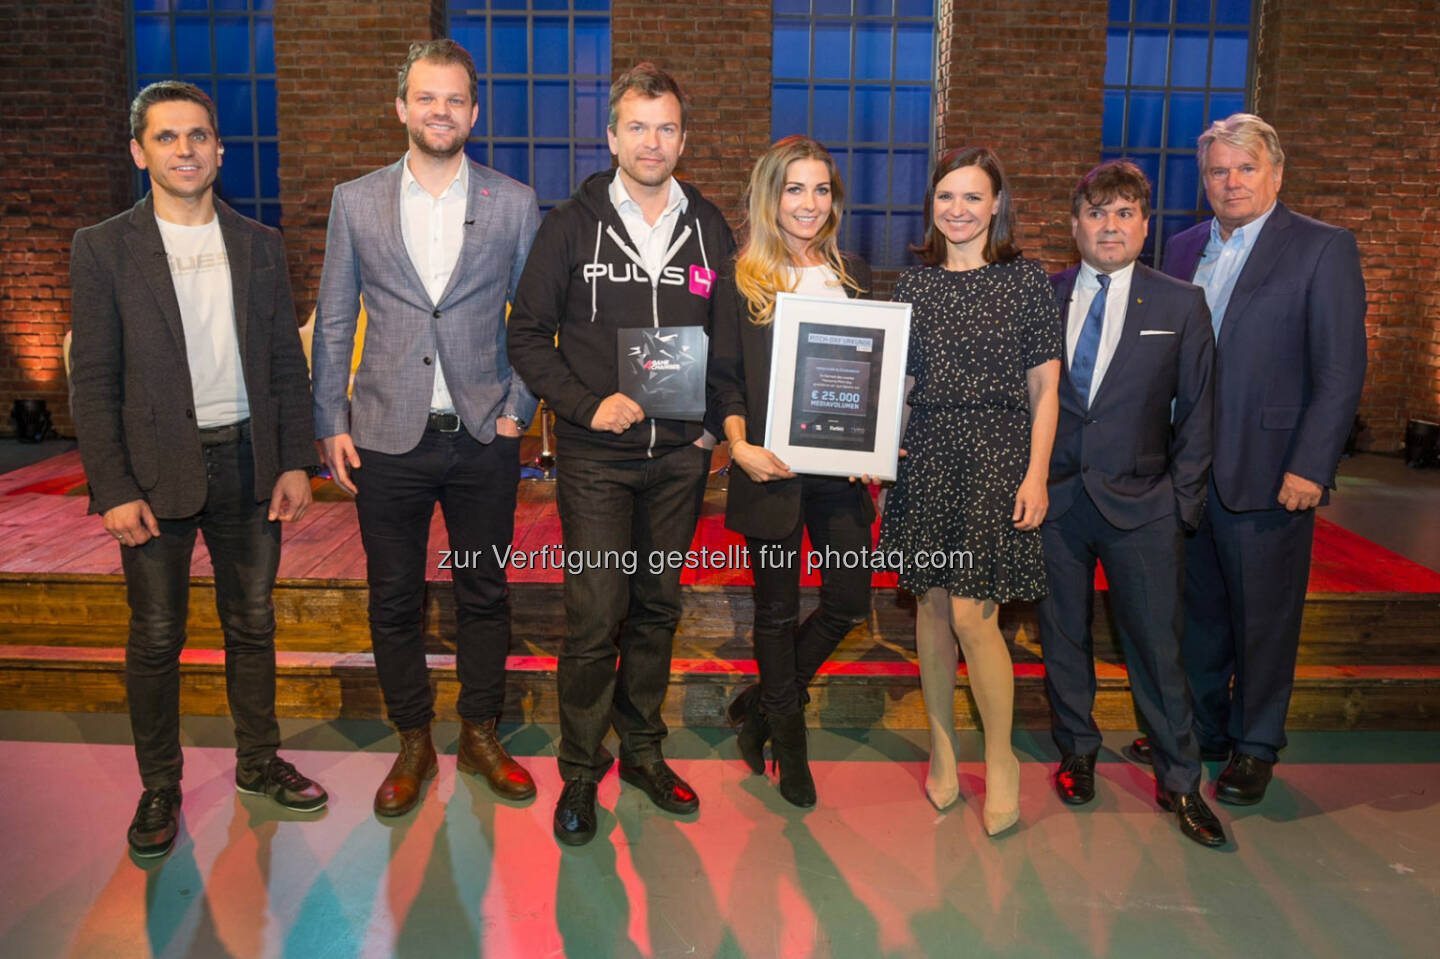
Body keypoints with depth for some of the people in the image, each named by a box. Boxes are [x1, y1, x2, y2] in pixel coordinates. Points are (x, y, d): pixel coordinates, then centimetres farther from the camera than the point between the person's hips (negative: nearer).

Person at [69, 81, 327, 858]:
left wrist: (296, 462, 1)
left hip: (247, 459, 3)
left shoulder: (260, 245, 7)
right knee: (156, 640, 6)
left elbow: (286, 363, 8)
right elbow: (93, 381, -4)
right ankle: (159, 787, 24)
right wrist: (114, 489, -10)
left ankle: (257, 761, 30)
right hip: (157, 470, -2)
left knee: (252, 624, 13)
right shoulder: (102, 249, -1)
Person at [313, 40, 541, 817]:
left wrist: (519, 410, -2)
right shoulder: (356, 201, 4)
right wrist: (331, 424, 2)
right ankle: (413, 743, 27)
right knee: (393, 600, 9)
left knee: (485, 594, 10)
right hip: (388, 438, 1)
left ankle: (481, 736, 28)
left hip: (484, 436, 0)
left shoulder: (515, 204, 2)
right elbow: (333, 322, 6)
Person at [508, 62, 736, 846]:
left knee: (658, 606, 12)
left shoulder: (709, 229, 7)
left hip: (679, 457, 3)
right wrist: (587, 405, -13)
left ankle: (642, 749, 29)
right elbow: (528, 335, -1)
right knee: (594, 618, -3)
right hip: (597, 457, -3)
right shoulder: (573, 224, -1)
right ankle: (580, 770, 16)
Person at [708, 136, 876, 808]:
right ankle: (788, 738, 30)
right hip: (772, 469, -4)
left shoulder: (853, 275, 11)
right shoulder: (740, 279, -1)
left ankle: (761, 703, 30)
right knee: (777, 609, 8)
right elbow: (723, 376, -2)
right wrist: (740, 444, -18)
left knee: (850, 602, 6)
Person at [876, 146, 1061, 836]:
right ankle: (942, 748, 25)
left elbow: (1044, 389, 0)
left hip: (998, 458, -3)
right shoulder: (912, 285, 10)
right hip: (926, 456, 4)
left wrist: (1036, 474, -7)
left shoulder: (1025, 281, 1)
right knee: (931, 604, 8)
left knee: (970, 613, -9)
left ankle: (1000, 758, 13)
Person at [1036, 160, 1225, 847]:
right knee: (1062, 636, 13)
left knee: (1157, 644, 5)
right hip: (1051, 499, 1)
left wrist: (1183, 503, -2)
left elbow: (1197, 411, 3)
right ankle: (1077, 752, 33)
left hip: (1141, 506, -1)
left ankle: (1179, 781, 23)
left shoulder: (1181, 305, 2)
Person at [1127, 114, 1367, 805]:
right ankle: (1199, 727, 34)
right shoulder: (1183, 249, 10)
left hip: (1267, 474, -5)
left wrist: (1309, 467, -15)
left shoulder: (1323, 248, -5)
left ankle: (1255, 747, 26)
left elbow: (1340, 372, -9)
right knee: (1198, 606, 16)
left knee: (1263, 615, 8)